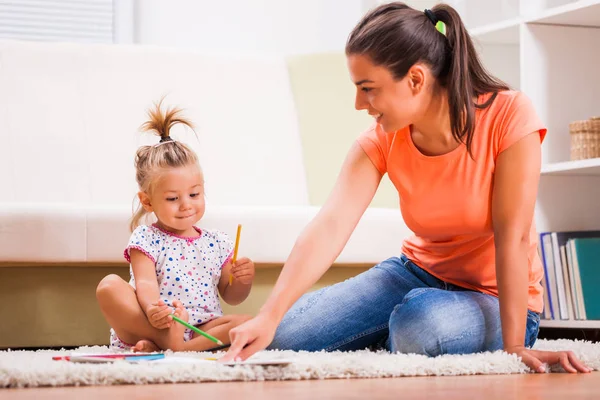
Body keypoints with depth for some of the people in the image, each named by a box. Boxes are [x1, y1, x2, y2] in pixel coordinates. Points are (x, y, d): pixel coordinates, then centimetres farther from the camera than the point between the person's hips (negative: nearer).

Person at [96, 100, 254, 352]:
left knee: (245, 323, -24)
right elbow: (146, 283, -15)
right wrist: (152, 310, -38)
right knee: (109, 286, -26)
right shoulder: (146, 239, 3)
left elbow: (230, 296, 20)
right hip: (152, 326, -4)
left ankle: (156, 348, -34)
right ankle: (166, 340, -36)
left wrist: (243, 282, -5)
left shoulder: (217, 243, 15)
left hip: (201, 329, 4)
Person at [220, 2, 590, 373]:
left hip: (497, 299, -4)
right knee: (285, 337, -11)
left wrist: (514, 346, -25)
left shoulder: (508, 116, -23)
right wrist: (269, 318, -37)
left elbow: (512, 236, -24)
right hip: (419, 273, 4)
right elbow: (330, 226, -24)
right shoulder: (382, 141, -11)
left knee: (422, 323, -37)